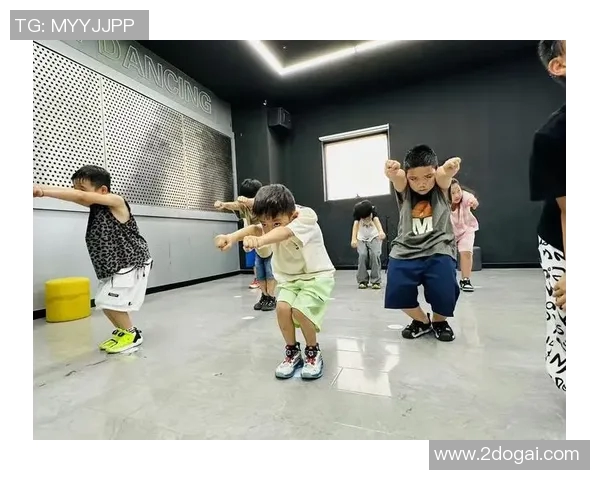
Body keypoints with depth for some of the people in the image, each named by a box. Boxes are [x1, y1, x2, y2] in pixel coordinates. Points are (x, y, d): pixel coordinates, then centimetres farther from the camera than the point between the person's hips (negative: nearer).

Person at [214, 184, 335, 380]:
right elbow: (253, 229, -33)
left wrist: (259, 240, -68)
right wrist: (232, 237, -55)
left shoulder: (306, 219, -27)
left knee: (299, 309, -24)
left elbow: (284, 233, -48)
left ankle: (313, 352, 4)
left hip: (317, 275, -4)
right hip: (290, 278, 5)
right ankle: (292, 353, 6)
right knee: (282, 307, -19)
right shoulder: (270, 225, -12)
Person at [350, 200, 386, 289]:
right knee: (362, 255, -18)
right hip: (361, 238, 1)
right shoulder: (357, 211, -17)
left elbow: (376, 220, -36)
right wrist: (354, 239, -43)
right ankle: (362, 281, -7)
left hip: (374, 236, -1)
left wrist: (381, 232, -56)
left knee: (375, 255, -18)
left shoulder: (373, 209, -19)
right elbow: (356, 224, -28)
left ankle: (376, 281, -10)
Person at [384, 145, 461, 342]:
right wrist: (391, 171, -49)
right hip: (406, 250, 1)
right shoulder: (403, 188, -1)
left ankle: (439, 321, 17)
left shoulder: (441, 185, -1)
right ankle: (421, 320, 19)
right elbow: (396, 177, -25)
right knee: (397, 293, -15)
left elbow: (445, 173, -25)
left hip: (438, 249, -1)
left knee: (444, 293, -19)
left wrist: (450, 168, -50)